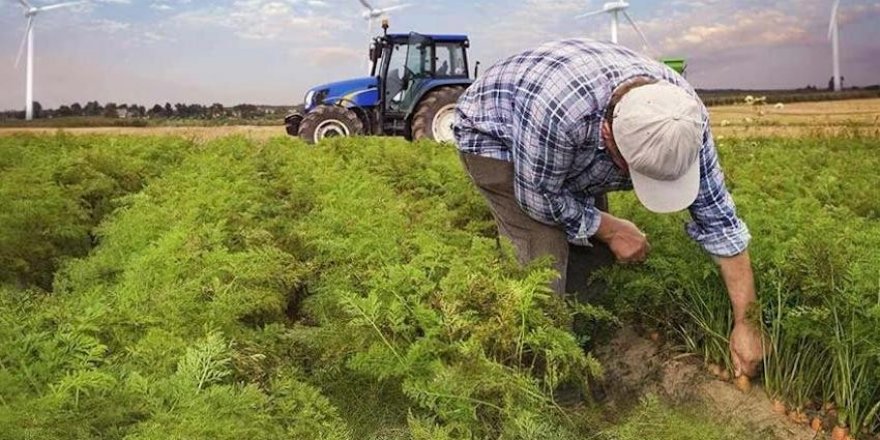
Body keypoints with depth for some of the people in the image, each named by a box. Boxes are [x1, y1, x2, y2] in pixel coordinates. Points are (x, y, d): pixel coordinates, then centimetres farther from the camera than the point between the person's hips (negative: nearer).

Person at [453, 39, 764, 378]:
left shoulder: (682, 114, -26)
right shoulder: (557, 110, -45)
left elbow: (717, 217, -18)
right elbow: (539, 197, -27)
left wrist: (746, 323, -16)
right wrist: (610, 229, -17)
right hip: (492, 134, -5)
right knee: (545, 255, -19)